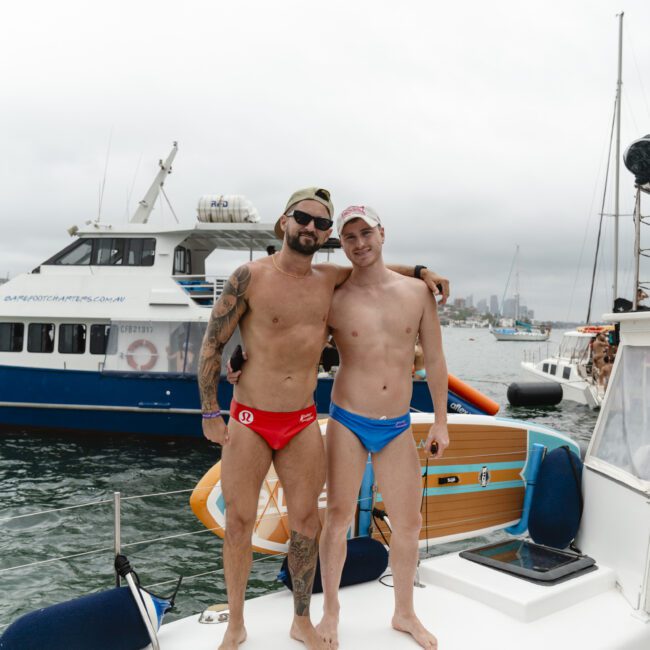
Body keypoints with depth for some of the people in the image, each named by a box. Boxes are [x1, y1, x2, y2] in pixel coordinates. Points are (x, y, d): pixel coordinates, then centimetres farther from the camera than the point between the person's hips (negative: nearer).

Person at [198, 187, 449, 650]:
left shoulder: (330, 278, 4)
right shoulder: (251, 276, -9)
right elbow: (213, 343, -6)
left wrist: (421, 271, 11)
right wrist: (210, 413, -8)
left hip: (303, 424, 4)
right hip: (249, 421, -3)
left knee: (306, 521, 10)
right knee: (239, 523, 7)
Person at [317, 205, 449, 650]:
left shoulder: (418, 293, 0)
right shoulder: (334, 301, -6)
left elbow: (434, 360, 5)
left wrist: (441, 421, 6)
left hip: (398, 428, 2)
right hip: (347, 424, -2)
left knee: (409, 524, 11)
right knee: (339, 518, 6)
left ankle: (405, 613, 34)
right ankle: (331, 611, 29)